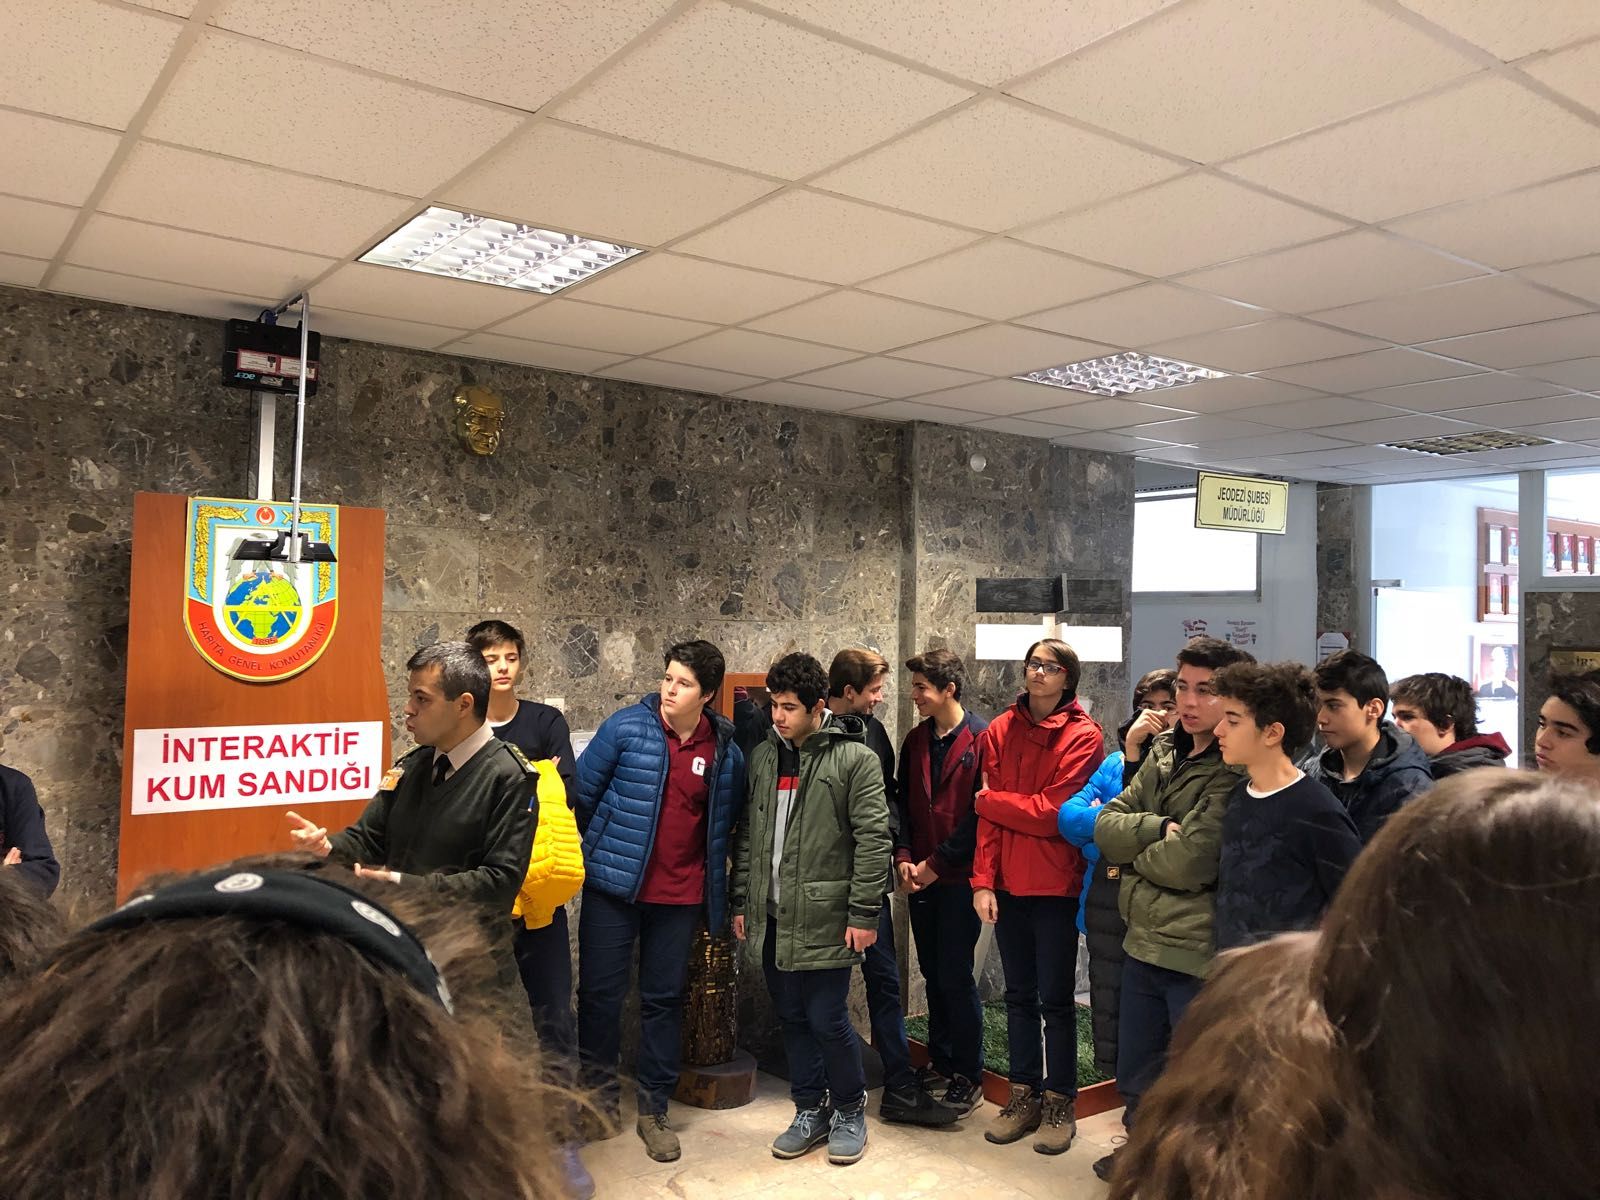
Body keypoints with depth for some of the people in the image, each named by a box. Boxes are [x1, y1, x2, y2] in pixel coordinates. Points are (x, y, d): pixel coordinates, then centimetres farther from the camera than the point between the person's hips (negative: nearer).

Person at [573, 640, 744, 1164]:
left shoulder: (726, 748, -1)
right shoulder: (626, 728, -9)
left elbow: (727, 818, 11)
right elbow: (582, 792, -2)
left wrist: (715, 880, 9)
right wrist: (594, 852, 3)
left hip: (680, 895, 2)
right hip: (614, 886, -1)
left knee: (664, 1000, 11)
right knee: (601, 992, 7)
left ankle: (653, 1110, 25)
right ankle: (601, 1096, 27)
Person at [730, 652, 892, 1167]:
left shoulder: (855, 758, -9)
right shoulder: (762, 757, 8)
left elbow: (873, 839, -11)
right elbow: (746, 834, 14)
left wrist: (863, 913, -13)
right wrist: (741, 902, 12)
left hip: (825, 918, -5)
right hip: (772, 917, 5)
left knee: (827, 1021, 0)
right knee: (792, 1019, 14)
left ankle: (849, 1111, 24)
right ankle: (810, 1110, 31)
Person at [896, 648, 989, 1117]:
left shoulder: (981, 739, -11)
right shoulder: (916, 740, 9)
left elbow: (981, 813, -15)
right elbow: (902, 803, 11)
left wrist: (937, 863, -13)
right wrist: (904, 858, -3)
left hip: (959, 877, -6)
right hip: (921, 878, 6)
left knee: (956, 976, -1)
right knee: (933, 974, 14)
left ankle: (969, 1077, 14)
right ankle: (940, 1063, 27)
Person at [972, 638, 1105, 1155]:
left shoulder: (1083, 736, -9)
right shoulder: (1000, 731, 3)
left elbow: (1051, 813, -16)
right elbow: (990, 817, 2)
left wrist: (988, 799, -6)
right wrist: (982, 880, -5)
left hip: (1057, 885, -4)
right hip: (1007, 883, 4)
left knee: (1055, 999, 6)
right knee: (1019, 995, 15)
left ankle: (1059, 1104, 21)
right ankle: (1023, 1095, 28)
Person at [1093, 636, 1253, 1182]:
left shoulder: (1238, 773, -16)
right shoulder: (1163, 752, 6)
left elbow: (1190, 863, -24)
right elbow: (1106, 825, 1)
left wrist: (1134, 851, -7)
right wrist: (1161, 829, -17)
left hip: (1198, 954, -7)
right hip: (1143, 942, 8)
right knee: (1135, 1078, 24)